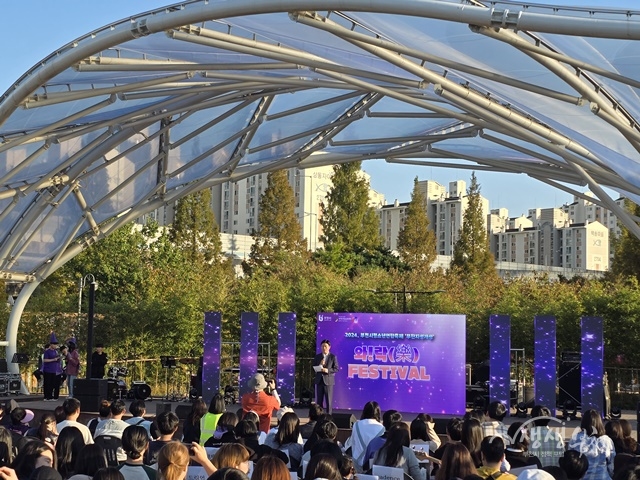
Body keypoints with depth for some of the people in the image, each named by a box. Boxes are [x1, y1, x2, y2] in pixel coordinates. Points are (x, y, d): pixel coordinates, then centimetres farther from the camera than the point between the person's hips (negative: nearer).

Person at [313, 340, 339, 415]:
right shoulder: (317, 357, 10)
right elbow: (313, 368, 7)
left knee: (329, 400, -2)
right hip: (319, 380, 3)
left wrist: (328, 370, -18)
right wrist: (320, 365, -11)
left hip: (328, 380, -3)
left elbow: (336, 369, -3)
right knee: (319, 401, 6)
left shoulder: (333, 357, 1)